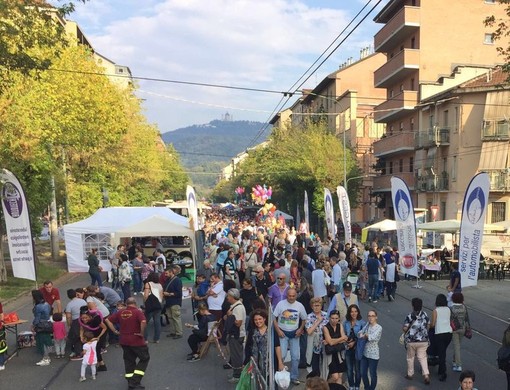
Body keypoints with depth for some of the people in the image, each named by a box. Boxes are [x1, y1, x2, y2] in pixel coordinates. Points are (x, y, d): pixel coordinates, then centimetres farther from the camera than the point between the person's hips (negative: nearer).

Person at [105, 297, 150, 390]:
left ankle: (130, 382, 22)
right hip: (136, 340, -5)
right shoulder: (137, 312, -12)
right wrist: (142, 333, -16)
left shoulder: (120, 312, 4)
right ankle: (135, 381, 1)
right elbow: (143, 322, -30)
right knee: (144, 358, 10)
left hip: (124, 341, 5)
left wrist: (115, 331, 8)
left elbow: (108, 320, 7)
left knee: (129, 360, 19)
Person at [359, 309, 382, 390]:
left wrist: (365, 335, -7)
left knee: (373, 374, 9)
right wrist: (367, 336, -22)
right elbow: (359, 334, -5)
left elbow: (372, 337, -24)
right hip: (364, 353, 5)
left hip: (373, 355, -5)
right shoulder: (367, 326, 4)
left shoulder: (379, 328, -13)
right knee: (363, 373, 14)